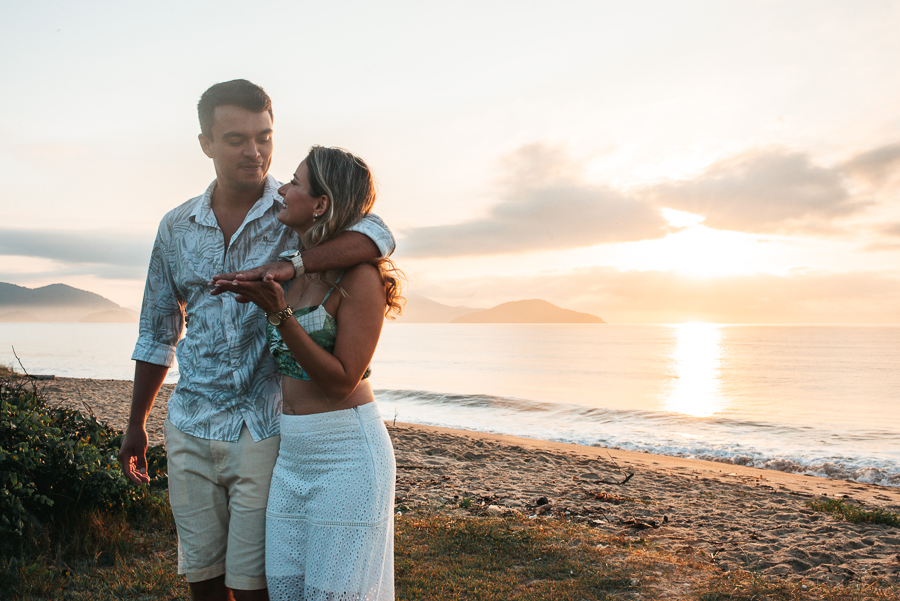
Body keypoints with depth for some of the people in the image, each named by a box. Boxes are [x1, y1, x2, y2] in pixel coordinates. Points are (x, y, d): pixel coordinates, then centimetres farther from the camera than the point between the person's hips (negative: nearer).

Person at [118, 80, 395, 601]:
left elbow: (377, 237, -24)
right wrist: (137, 425, 16)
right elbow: (157, 332, 13)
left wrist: (288, 264, -36)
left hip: (264, 429, -3)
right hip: (189, 428, 3)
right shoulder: (176, 228, 5)